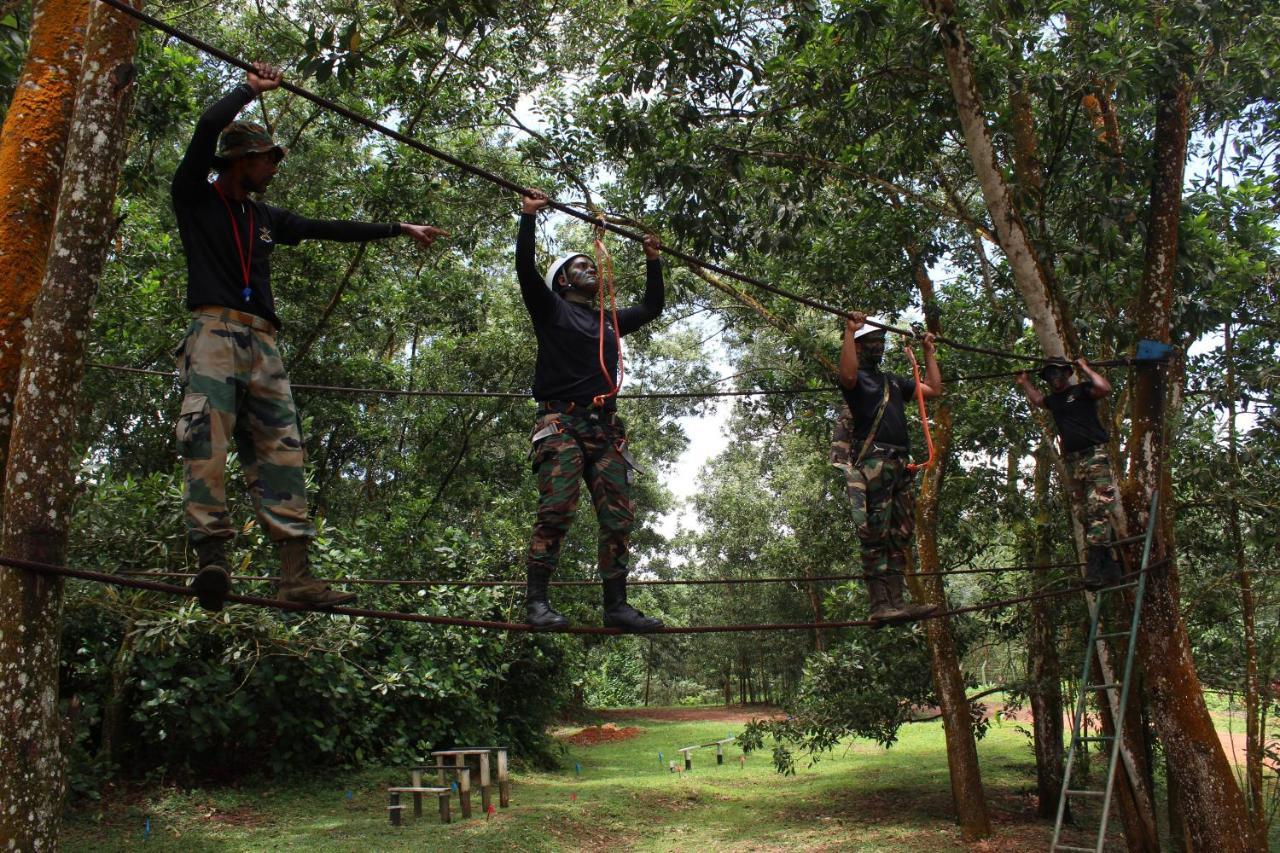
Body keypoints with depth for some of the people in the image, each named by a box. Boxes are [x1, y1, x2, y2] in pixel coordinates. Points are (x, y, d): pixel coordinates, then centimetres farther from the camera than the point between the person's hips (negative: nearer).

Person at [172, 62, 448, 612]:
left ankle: (295, 576, -12)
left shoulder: (265, 219, 27)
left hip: (263, 343, 6)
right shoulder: (195, 199, 11)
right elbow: (208, 127, -3)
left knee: (281, 451, -6)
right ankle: (211, 556, -30)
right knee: (208, 437, -22)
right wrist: (250, 89, 11)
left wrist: (399, 229, 36)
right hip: (215, 330, -5)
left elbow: (329, 229, 32)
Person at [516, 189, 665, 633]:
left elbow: (652, 306, 39)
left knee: (618, 517, -4)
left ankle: (616, 605, -3)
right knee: (556, 510, -20)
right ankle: (536, 602, -18)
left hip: (605, 429, 6)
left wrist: (652, 260, 39)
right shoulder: (550, 309, 13)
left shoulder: (609, 321, 28)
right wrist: (529, 217, 0)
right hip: (561, 422, -6)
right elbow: (525, 269, -2)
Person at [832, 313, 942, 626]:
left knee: (899, 537, 3)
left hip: (900, 464, 8)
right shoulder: (858, 376, 4)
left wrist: (928, 351, 35)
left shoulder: (893, 381, 29)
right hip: (871, 460, -8)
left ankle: (897, 601, 3)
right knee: (876, 536, -13)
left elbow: (933, 389, 33)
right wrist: (850, 331, -21)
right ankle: (880, 606, -18)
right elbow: (847, 375, -22)